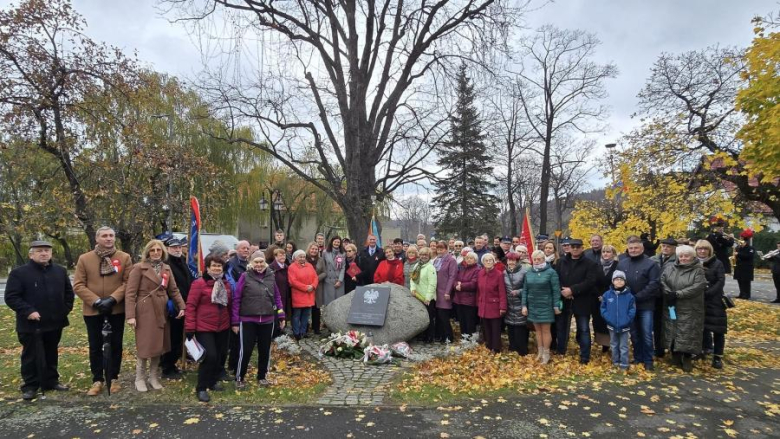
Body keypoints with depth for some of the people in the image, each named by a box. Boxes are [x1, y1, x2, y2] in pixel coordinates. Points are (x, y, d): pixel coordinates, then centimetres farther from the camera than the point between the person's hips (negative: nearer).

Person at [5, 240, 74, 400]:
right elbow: (11, 297, -9)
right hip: (31, 324, -4)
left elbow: (68, 292, 16)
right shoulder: (18, 273, -6)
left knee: (51, 354, 16)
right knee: (31, 356, 4)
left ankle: (51, 381, 27)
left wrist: (66, 309, 4)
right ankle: (30, 386, 16)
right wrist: (28, 311, -19)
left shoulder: (60, 271, 8)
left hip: (55, 322, 4)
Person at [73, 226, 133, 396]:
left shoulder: (124, 258, -1)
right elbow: (78, 285, -4)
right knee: (95, 346, 9)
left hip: (117, 309, 0)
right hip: (92, 310, 0)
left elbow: (128, 282, -6)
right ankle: (97, 380, 21)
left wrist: (113, 299, -18)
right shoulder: (84, 259, 0)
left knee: (116, 344, 9)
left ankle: (114, 378, 23)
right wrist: (96, 301, -15)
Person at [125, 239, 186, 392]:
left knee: (158, 344, 11)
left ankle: (154, 377, 24)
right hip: (145, 311, -5)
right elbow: (130, 292, -11)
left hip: (161, 311, 5)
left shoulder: (166, 268, 9)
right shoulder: (139, 268, -7)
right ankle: (140, 379, 18)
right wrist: (130, 315, -17)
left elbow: (173, 290, 10)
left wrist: (181, 306, -2)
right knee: (145, 345, 0)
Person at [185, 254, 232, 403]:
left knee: (221, 355, 12)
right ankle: (201, 388, 5)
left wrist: (232, 322, 14)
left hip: (223, 327, 6)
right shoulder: (199, 283, -11)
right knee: (210, 356, -12)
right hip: (204, 327, -6)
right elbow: (190, 306, -12)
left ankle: (213, 381, 33)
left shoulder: (226, 284, 7)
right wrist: (190, 328, -15)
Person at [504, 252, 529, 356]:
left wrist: (518, 292, -19)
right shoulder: (505, 272, 8)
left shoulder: (523, 271, -11)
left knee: (520, 328, -2)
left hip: (520, 305, -5)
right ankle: (512, 348, 26)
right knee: (510, 327, 12)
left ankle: (522, 351, 11)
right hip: (509, 305, 5)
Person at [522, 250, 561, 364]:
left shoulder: (551, 272, -8)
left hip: (545, 306, -4)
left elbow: (556, 290, -8)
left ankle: (546, 353, 14)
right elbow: (525, 290, 8)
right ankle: (540, 352, 23)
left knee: (545, 330, 2)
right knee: (538, 330, 12)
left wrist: (556, 306, -10)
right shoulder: (529, 273, 6)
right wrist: (524, 305, 3)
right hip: (533, 306, 4)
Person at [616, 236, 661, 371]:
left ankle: (648, 361, 15)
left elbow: (654, 284, -13)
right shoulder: (622, 263, 5)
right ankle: (637, 358, 25)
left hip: (645, 305, -3)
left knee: (646, 334, 2)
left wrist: (637, 297, -16)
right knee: (634, 334, 13)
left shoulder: (650, 264, -7)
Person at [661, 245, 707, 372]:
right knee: (673, 332, 9)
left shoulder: (698, 271, -4)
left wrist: (677, 294, -20)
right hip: (671, 308, 3)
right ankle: (675, 356, 24)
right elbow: (662, 281, 0)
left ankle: (687, 359, 14)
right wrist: (669, 293, -18)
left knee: (688, 335, 0)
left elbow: (697, 287, -17)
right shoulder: (671, 269, 8)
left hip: (690, 310, -3)